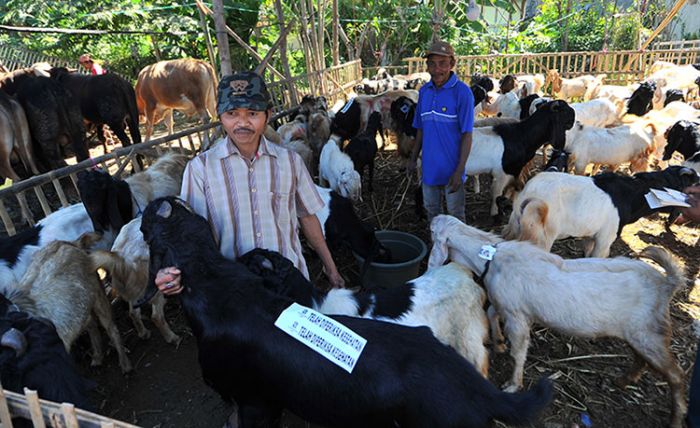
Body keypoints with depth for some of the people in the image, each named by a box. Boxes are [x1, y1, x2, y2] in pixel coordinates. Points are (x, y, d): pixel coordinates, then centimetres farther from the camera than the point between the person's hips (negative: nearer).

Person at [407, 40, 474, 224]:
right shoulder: (424, 91, 3)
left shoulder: (462, 92, -14)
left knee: (455, 216, 10)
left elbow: (467, 134, -14)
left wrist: (460, 171, -18)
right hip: (429, 167, 5)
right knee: (431, 212, 20)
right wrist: (413, 159, 9)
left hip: (451, 168, -5)